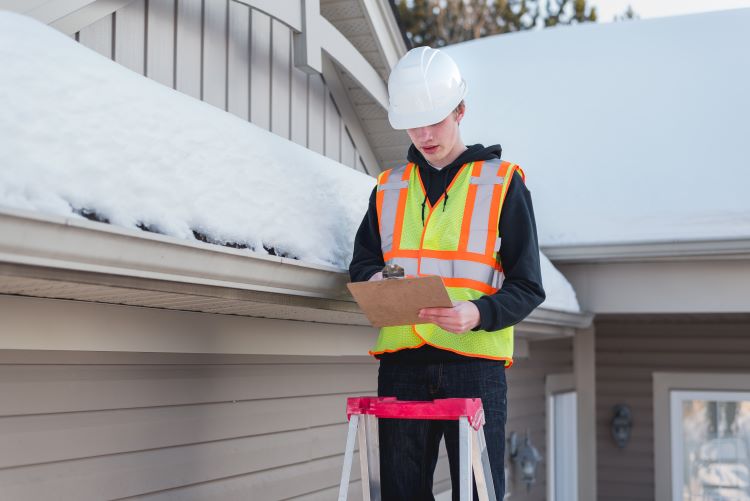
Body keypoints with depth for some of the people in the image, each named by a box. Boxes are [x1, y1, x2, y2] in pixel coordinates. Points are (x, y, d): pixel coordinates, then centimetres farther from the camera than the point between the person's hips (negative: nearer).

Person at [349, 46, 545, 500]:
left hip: (475, 364, -3)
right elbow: (362, 260, 21)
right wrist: (373, 280, -4)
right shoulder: (389, 187, 15)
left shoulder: (502, 182, 3)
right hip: (402, 364, 4)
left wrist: (479, 314, -19)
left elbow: (528, 287, 1)